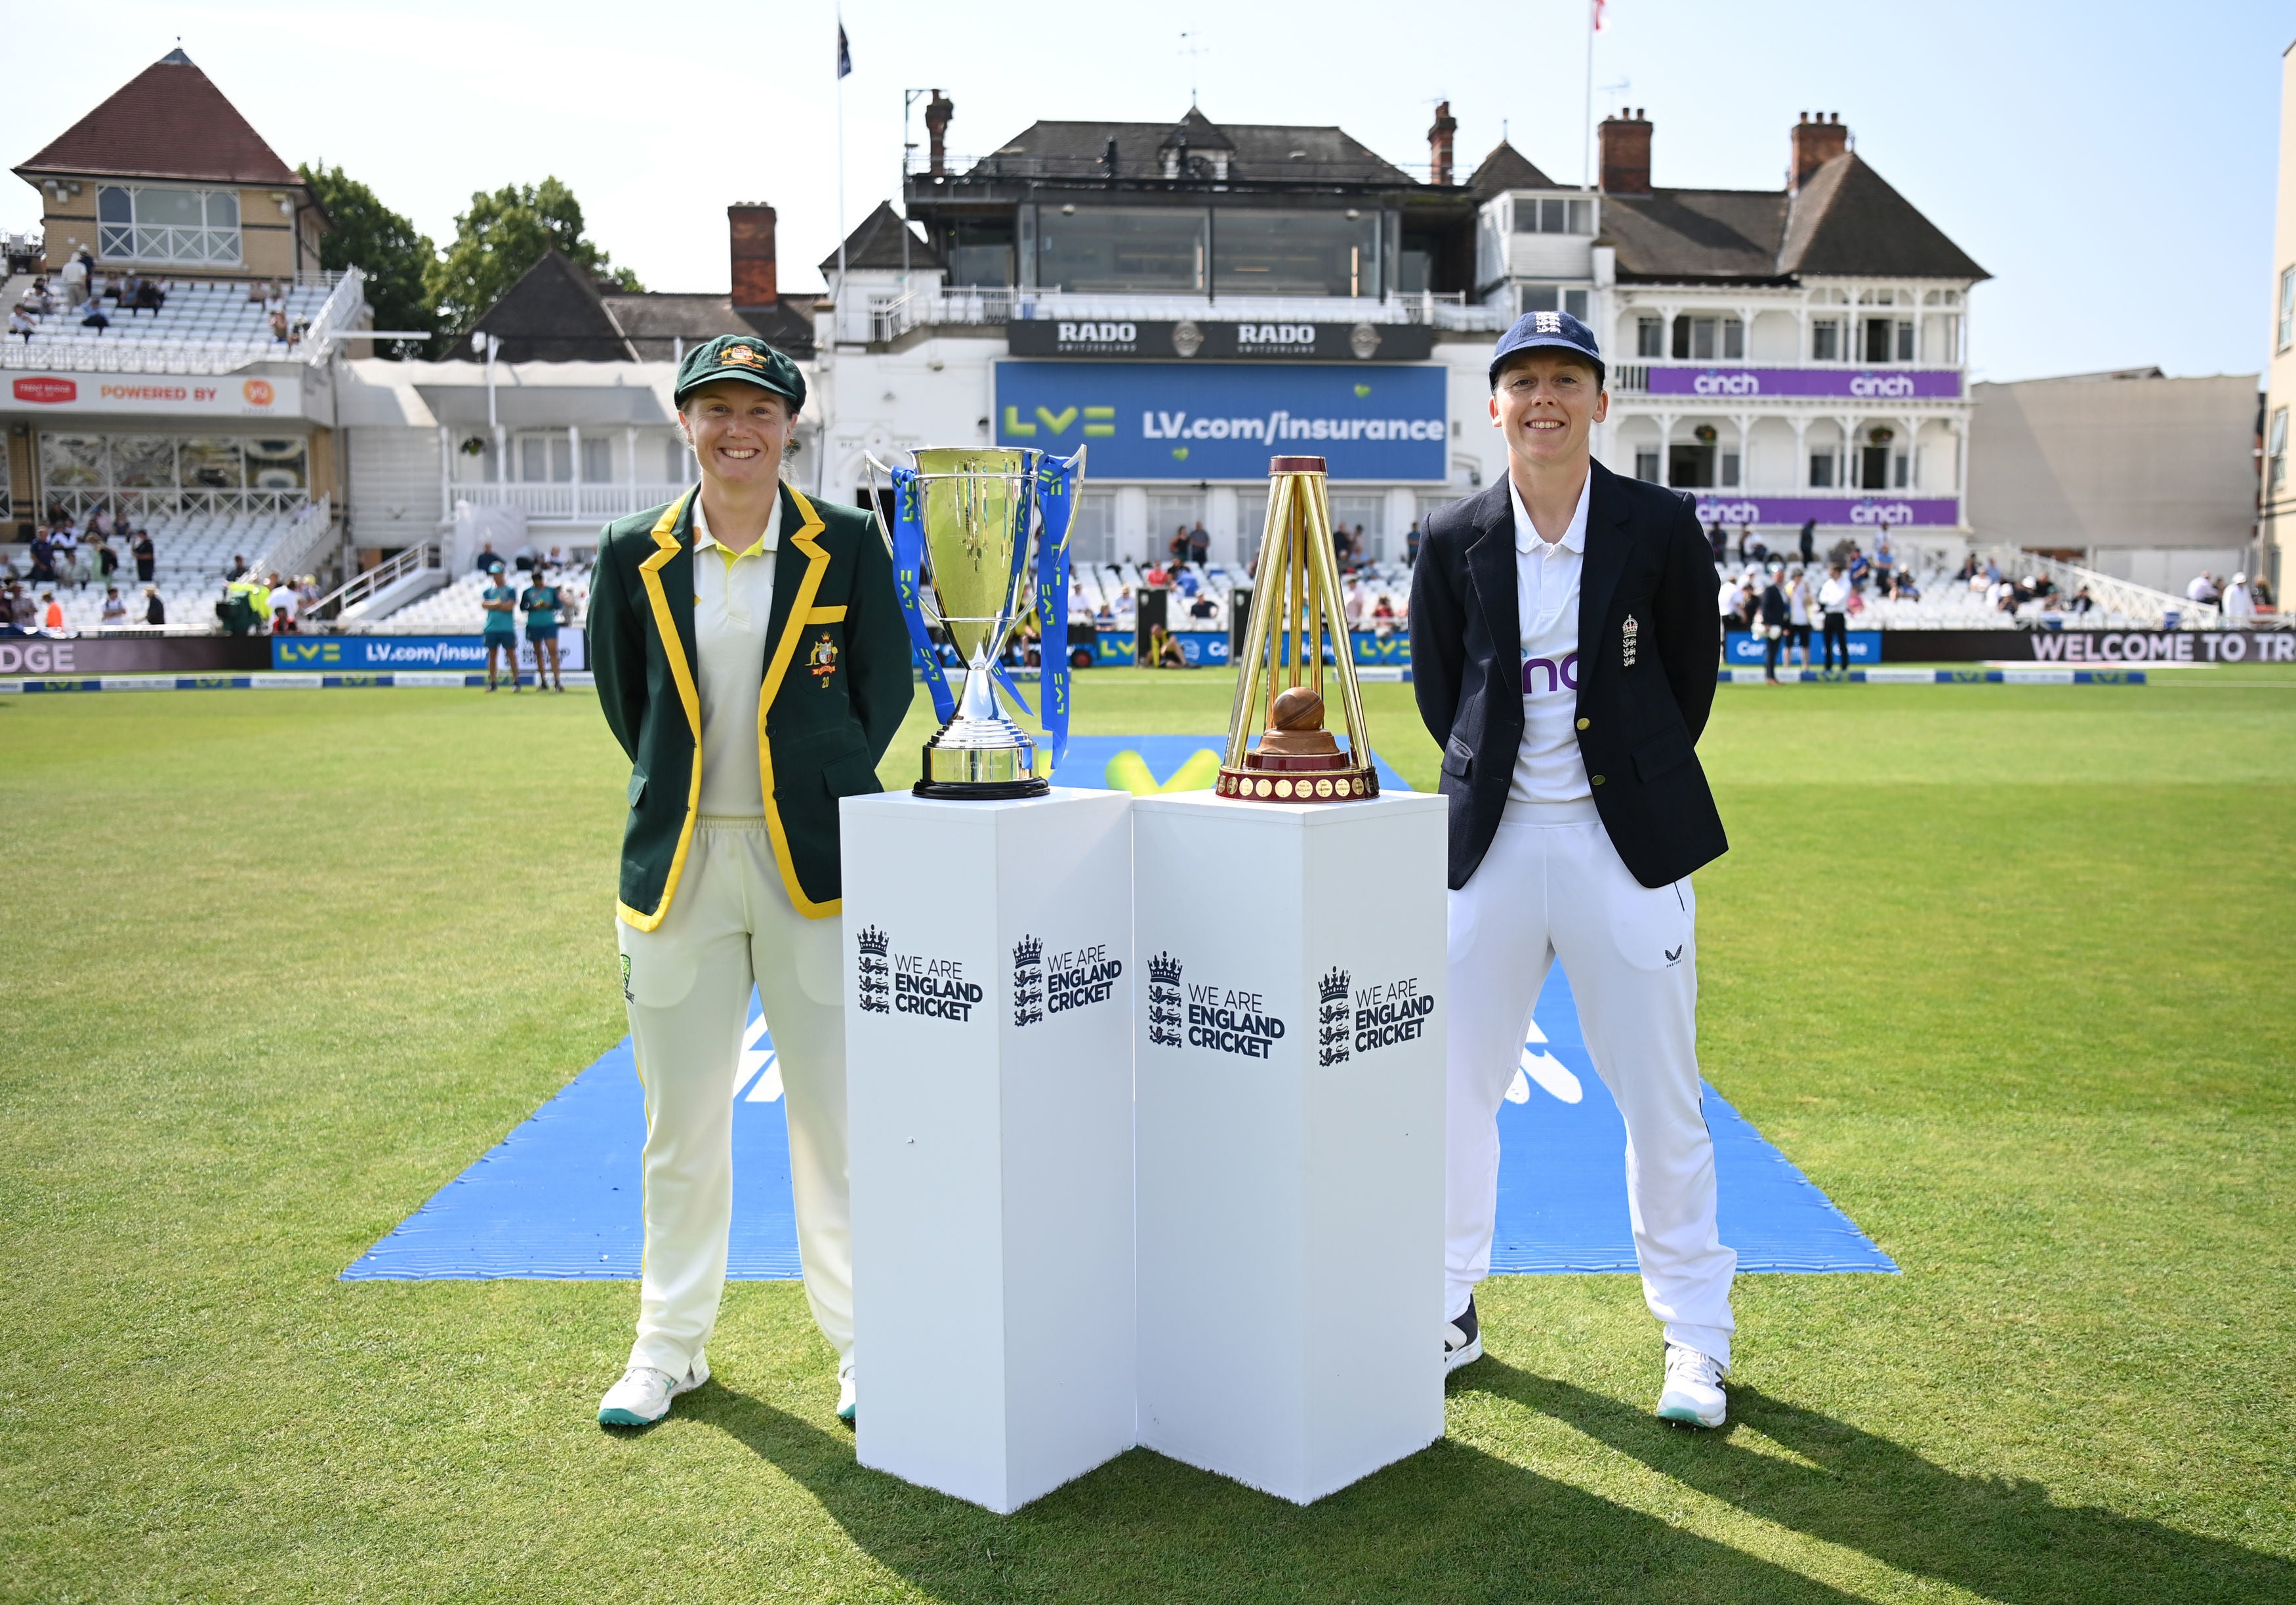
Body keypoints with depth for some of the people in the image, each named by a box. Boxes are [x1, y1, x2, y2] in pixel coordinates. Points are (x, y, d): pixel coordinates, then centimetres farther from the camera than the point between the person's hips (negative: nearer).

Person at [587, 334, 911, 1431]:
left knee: (837, 1115, 4)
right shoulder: (633, 555, 2)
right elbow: (620, 694, 15)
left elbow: (886, 685, 7)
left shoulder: (848, 546, -2)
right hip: (677, 864, 2)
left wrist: (821, 793, 10)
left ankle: (864, 1343, 19)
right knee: (681, 1122, 12)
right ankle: (669, 1344, 28)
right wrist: (687, 794, 13)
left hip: (815, 859, -2)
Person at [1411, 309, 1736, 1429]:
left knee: (1661, 1098, 5)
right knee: (1455, 1085, 8)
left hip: (1624, 842, -2)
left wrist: (1631, 785, 9)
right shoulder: (1452, 542, 2)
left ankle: (1695, 1338, 20)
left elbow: (1689, 679, 7)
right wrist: (1496, 782, 9)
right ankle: (1448, 1312, 26)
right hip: (1491, 842, 2)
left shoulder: (1661, 528, -3)